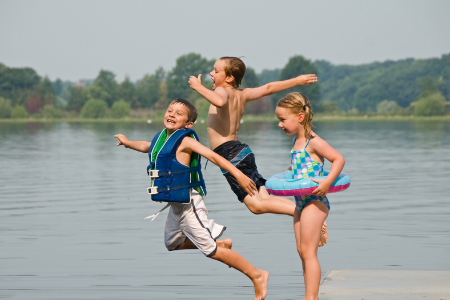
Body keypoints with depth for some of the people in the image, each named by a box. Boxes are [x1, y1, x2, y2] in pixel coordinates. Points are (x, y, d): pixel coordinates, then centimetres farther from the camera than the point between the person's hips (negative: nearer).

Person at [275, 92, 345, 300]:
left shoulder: (313, 142, -14)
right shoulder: (297, 141, 12)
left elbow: (339, 159, -19)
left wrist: (327, 182, -29)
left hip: (314, 201, -9)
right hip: (301, 202, 9)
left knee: (308, 252, -10)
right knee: (302, 251, 10)